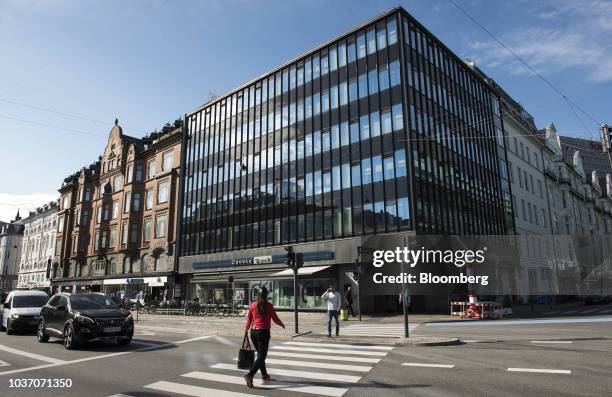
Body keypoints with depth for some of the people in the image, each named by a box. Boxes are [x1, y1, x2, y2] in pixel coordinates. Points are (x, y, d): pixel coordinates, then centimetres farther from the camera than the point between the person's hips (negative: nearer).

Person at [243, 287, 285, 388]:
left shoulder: (252, 305, 0)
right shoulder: (269, 306, -11)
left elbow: (249, 319, 8)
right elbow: (275, 319, -4)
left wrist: (246, 330, 24)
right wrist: (282, 325, 16)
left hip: (253, 331, 5)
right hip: (264, 332, -5)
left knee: (260, 354, 22)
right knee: (261, 357, -1)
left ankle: (264, 374, 33)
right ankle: (250, 374, -18)